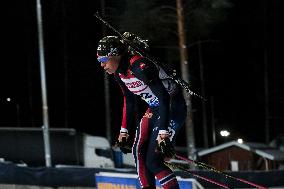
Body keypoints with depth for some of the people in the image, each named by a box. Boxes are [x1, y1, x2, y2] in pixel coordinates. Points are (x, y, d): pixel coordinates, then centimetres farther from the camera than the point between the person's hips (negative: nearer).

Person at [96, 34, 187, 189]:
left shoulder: (139, 66, -26)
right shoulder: (119, 72, 2)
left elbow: (163, 97, -31)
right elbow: (129, 101, 17)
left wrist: (163, 133, -35)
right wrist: (124, 130, 16)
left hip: (173, 108, -9)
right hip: (154, 109, 9)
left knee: (153, 161, -15)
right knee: (139, 151, -4)